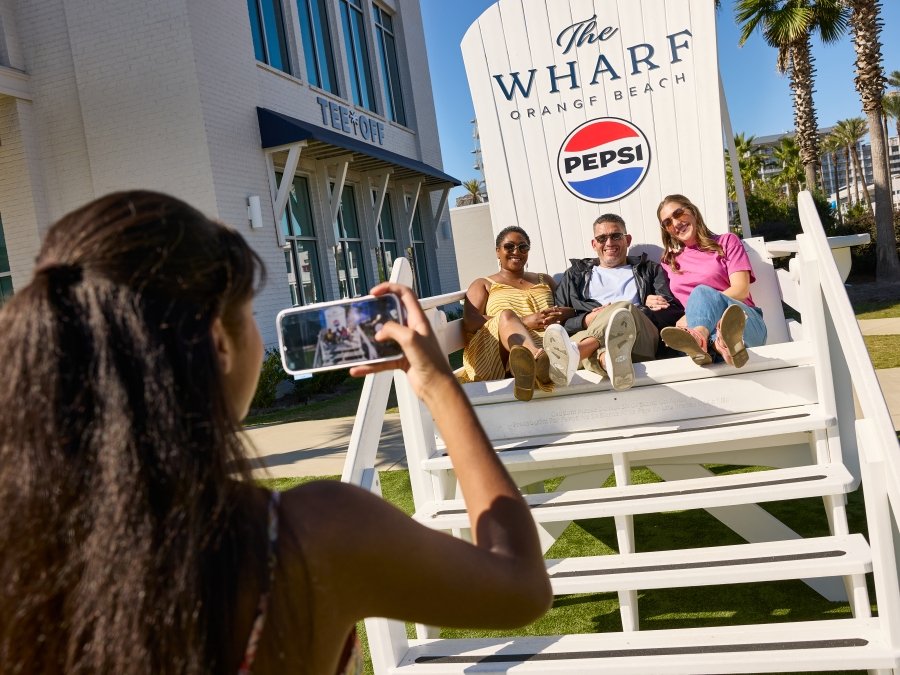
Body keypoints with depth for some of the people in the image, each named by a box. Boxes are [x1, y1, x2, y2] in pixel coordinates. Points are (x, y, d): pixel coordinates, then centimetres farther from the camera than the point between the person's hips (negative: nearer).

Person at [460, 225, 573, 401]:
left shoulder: (544, 280, 35)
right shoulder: (483, 285, 24)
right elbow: (470, 323, 3)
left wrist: (559, 314, -6)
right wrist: (524, 322, -9)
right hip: (496, 353, -2)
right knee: (506, 314, -35)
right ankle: (538, 358, -68)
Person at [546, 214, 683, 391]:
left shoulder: (649, 270, 31)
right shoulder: (576, 274, 31)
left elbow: (674, 312, 13)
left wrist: (636, 313, -4)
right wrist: (586, 320, -6)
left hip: (640, 336, 0)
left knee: (624, 308, -36)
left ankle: (576, 350, -63)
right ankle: (610, 361, -73)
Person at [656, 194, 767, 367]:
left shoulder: (726, 242, 17)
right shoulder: (669, 262, 27)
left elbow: (741, 290, 1)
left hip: (745, 323, -2)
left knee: (702, 292, -34)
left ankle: (699, 339, -70)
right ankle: (723, 345, -72)